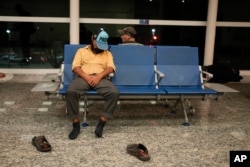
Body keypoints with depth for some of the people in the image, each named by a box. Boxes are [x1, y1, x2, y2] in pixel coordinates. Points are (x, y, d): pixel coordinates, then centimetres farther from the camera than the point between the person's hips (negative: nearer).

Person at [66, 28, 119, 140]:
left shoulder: (107, 53, 23)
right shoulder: (81, 51, 20)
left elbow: (111, 68, 5)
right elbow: (75, 67, 5)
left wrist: (99, 76, -15)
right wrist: (87, 77, -14)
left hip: (101, 78, 1)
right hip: (83, 77, 0)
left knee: (114, 93, -30)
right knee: (70, 92, -32)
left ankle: (101, 124, -23)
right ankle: (76, 125, -18)